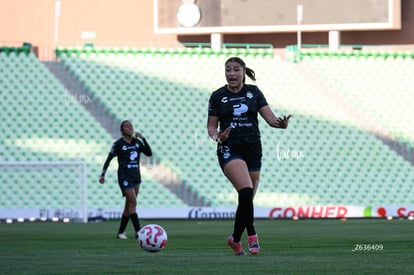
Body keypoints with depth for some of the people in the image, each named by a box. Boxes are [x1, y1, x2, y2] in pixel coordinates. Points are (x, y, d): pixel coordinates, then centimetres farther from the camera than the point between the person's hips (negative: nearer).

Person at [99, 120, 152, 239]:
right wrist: (102, 175, -2)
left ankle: (121, 232, 16)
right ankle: (138, 231, -20)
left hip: (136, 176, 6)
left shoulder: (137, 142, 9)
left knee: (129, 205, 8)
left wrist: (143, 139, -7)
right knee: (133, 202, -17)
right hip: (124, 176, -6)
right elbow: (109, 159, 1)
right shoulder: (118, 144, -5)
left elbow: (149, 153, 1)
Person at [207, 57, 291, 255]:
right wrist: (218, 136, -18)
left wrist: (280, 123, -23)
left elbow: (270, 118, 0)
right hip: (229, 150, -3)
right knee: (246, 191, -25)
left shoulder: (254, 92, 6)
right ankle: (251, 236, -16)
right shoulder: (218, 96, 2)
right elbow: (211, 127, 4)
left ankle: (235, 239, 24)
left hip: (253, 149, 3)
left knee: (247, 199, 7)